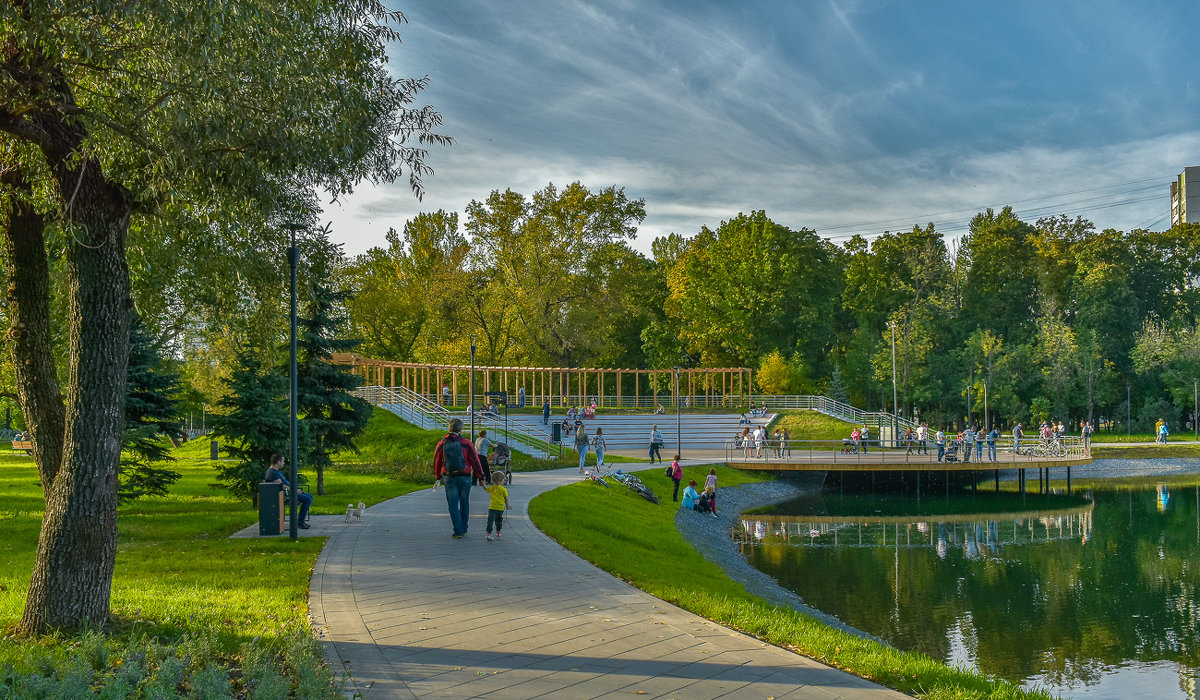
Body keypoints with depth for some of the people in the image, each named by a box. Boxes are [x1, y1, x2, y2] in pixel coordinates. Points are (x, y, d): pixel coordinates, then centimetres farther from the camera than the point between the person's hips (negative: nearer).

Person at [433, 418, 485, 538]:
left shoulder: (442, 444, 0)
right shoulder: (466, 444, -6)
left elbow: (436, 461, 10)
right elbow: (475, 461, -2)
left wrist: (438, 476, 23)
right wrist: (480, 476, 7)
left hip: (449, 478, 1)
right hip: (464, 477, -1)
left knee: (453, 505, 5)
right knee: (464, 504, 14)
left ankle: (458, 531, -1)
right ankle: (464, 530, 23)